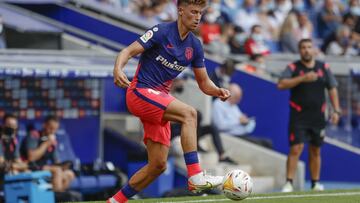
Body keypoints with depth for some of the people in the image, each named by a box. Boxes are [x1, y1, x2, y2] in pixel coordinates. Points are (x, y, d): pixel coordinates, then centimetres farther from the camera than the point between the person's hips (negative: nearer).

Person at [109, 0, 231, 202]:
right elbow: (128, 51, -15)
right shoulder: (161, 32, -10)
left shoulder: (195, 46, 9)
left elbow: (204, 83, 14)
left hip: (159, 99, 8)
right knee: (189, 113, -30)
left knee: (158, 165, 3)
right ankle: (196, 177, -34)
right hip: (140, 93, -8)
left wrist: (218, 91, -8)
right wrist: (118, 69, -36)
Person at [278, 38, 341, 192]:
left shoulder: (324, 68, 8)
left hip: (318, 116, 3)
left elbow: (332, 89, 11)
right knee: (296, 148, -12)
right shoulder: (293, 68, -1)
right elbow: (281, 84, -15)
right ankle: (289, 183, -12)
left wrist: (336, 110, 2)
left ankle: (315, 183, 16)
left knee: (315, 150, 9)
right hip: (299, 116, -3)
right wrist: (303, 78, -23)